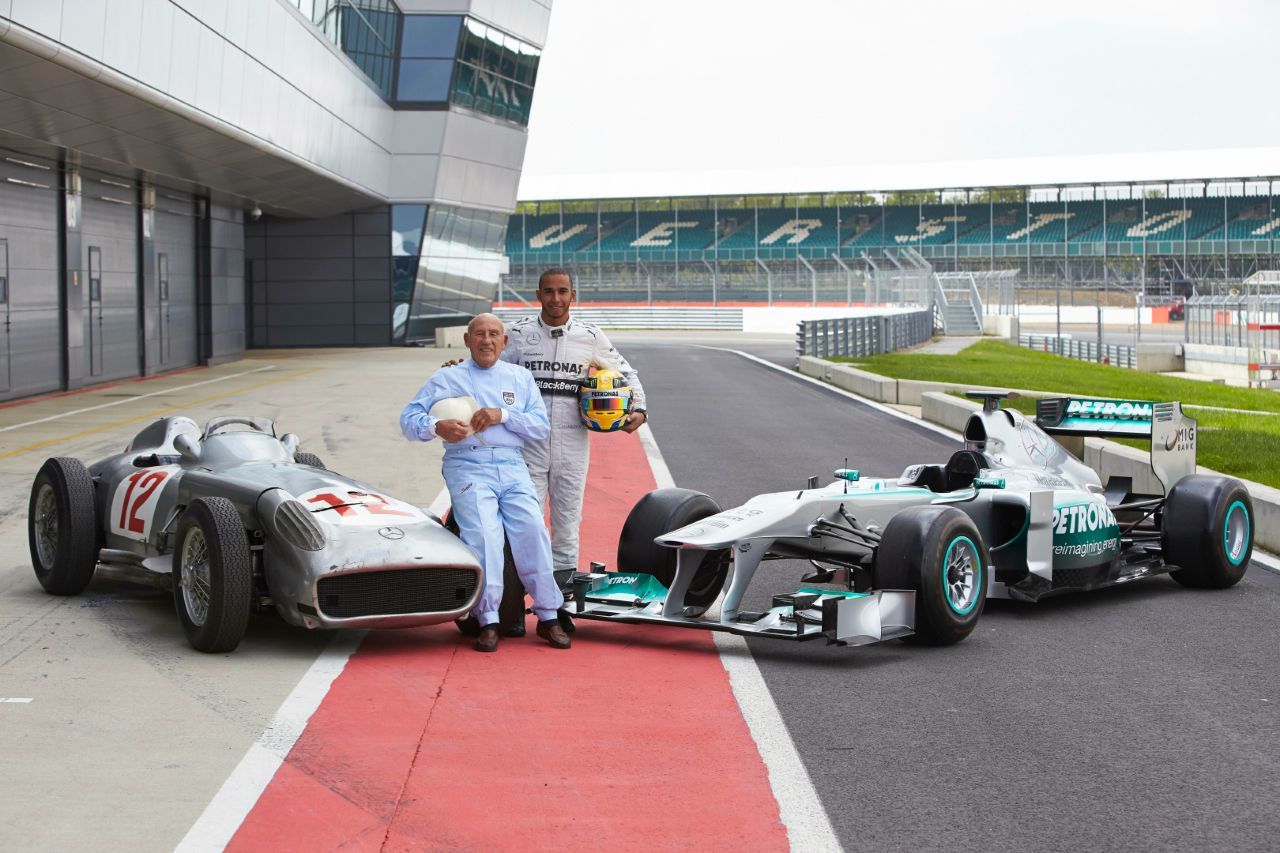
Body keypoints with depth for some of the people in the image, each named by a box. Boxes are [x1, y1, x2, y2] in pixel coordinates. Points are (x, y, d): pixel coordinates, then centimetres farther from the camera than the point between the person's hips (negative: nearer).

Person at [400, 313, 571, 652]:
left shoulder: (521, 377, 20)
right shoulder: (446, 378, 14)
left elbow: (541, 426, 10)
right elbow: (409, 417, 6)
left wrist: (502, 415, -6)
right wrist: (436, 427, -15)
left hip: (512, 467, 2)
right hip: (467, 466, -2)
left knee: (532, 528, -19)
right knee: (484, 533, -24)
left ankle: (548, 617, -11)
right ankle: (487, 621, -20)